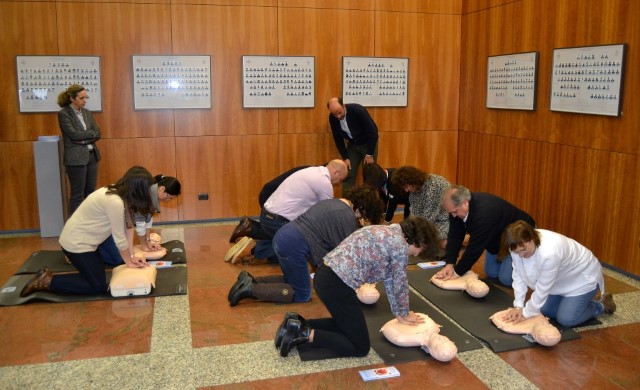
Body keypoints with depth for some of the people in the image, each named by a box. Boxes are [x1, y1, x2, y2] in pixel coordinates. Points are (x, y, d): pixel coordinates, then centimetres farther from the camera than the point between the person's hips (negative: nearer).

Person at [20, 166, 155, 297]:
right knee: (98, 286, 0)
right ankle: (47, 281, 5)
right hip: (76, 243, -10)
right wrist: (129, 262, -7)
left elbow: (127, 226, 1)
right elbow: (119, 238, -22)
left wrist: (132, 256, -2)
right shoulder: (115, 202, -30)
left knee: (96, 277, 17)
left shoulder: (116, 191, -1)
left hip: (80, 239, 10)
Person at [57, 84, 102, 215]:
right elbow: (74, 134, -16)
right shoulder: (63, 114, -7)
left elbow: (97, 134, 5)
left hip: (92, 156, 6)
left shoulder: (87, 113, 11)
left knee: (91, 192, 10)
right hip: (76, 158, -6)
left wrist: (84, 140, -11)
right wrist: (91, 133, -4)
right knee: (78, 194, -2)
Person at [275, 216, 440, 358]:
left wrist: (399, 313, 30)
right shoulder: (400, 245, -7)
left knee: (347, 324, 29)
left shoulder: (388, 232, 20)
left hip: (325, 276, 10)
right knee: (360, 347, 4)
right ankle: (306, 335, -7)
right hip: (337, 284, -10)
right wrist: (404, 314, 23)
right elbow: (400, 284, 5)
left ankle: (298, 324, 15)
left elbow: (389, 279, 26)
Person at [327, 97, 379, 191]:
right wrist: (345, 158, -6)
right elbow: (338, 138, -2)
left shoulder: (358, 110, -30)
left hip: (368, 142, -4)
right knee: (348, 175, 0)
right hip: (352, 144, 4)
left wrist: (369, 154, -19)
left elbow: (373, 132, -23)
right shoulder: (332, 118, -15)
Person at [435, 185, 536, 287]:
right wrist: (450, 264, -24)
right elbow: (454, 236, -14)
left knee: (506, 278, -12)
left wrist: (457, 272, -29)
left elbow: (475, 247, -37)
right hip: (498, 237, 8)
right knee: (491, 273, 7)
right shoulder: (457, 206, -18)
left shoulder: (484, 213, -42)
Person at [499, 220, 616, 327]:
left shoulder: (549, 252, -43)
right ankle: (580, 299, 28)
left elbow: (542, 289, -31)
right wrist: (518, 306, -15)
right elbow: (519, 276, -11)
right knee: (545, 311, 7)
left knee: (566, 319, -11)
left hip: (582, 277, -7)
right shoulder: (518, 245, -23)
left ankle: (601, 305, 13)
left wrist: (526, 313, -21)